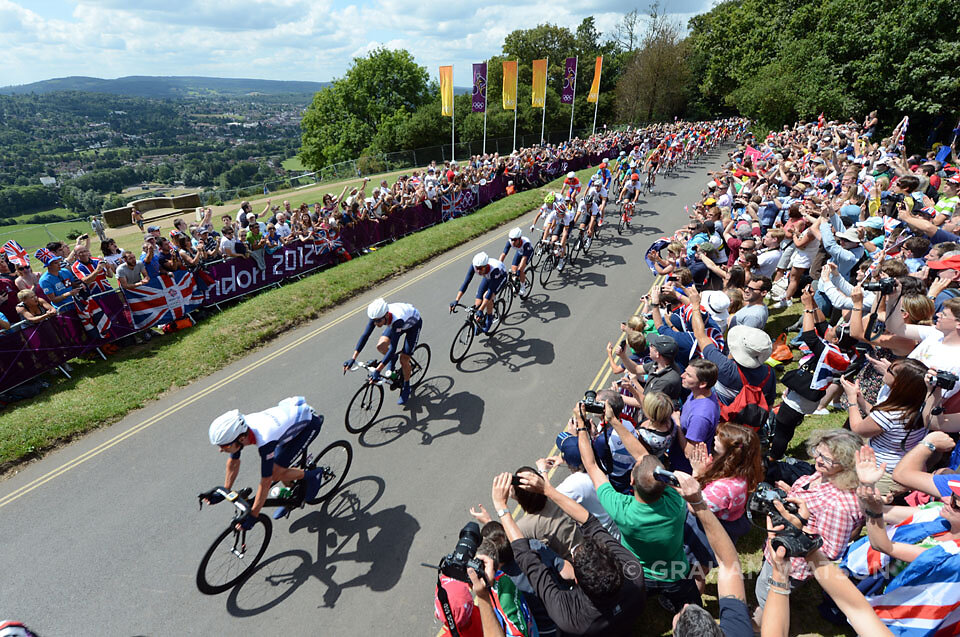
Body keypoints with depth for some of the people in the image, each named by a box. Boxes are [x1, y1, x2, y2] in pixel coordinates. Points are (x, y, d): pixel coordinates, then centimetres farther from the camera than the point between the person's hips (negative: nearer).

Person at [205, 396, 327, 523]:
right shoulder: (237, 429, -18)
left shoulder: (265, 441, -39)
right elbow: (233, 462, 3)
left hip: (310, 422, -7)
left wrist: (252, 516, -20)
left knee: (276, 475, -10)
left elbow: (265, 483, -28)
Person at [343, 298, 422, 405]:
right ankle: (393, 358, 18)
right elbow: (365, 335, -26)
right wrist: (353, 358, -32)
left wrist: (377, 370, -49)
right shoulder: (377, 315, -31)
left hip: (414, 323, -5)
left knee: (404, 359, -11)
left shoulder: (397, 320, -45)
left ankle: (406, 388, 14)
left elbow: (393, 348, -46)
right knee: (380, 346, -16)